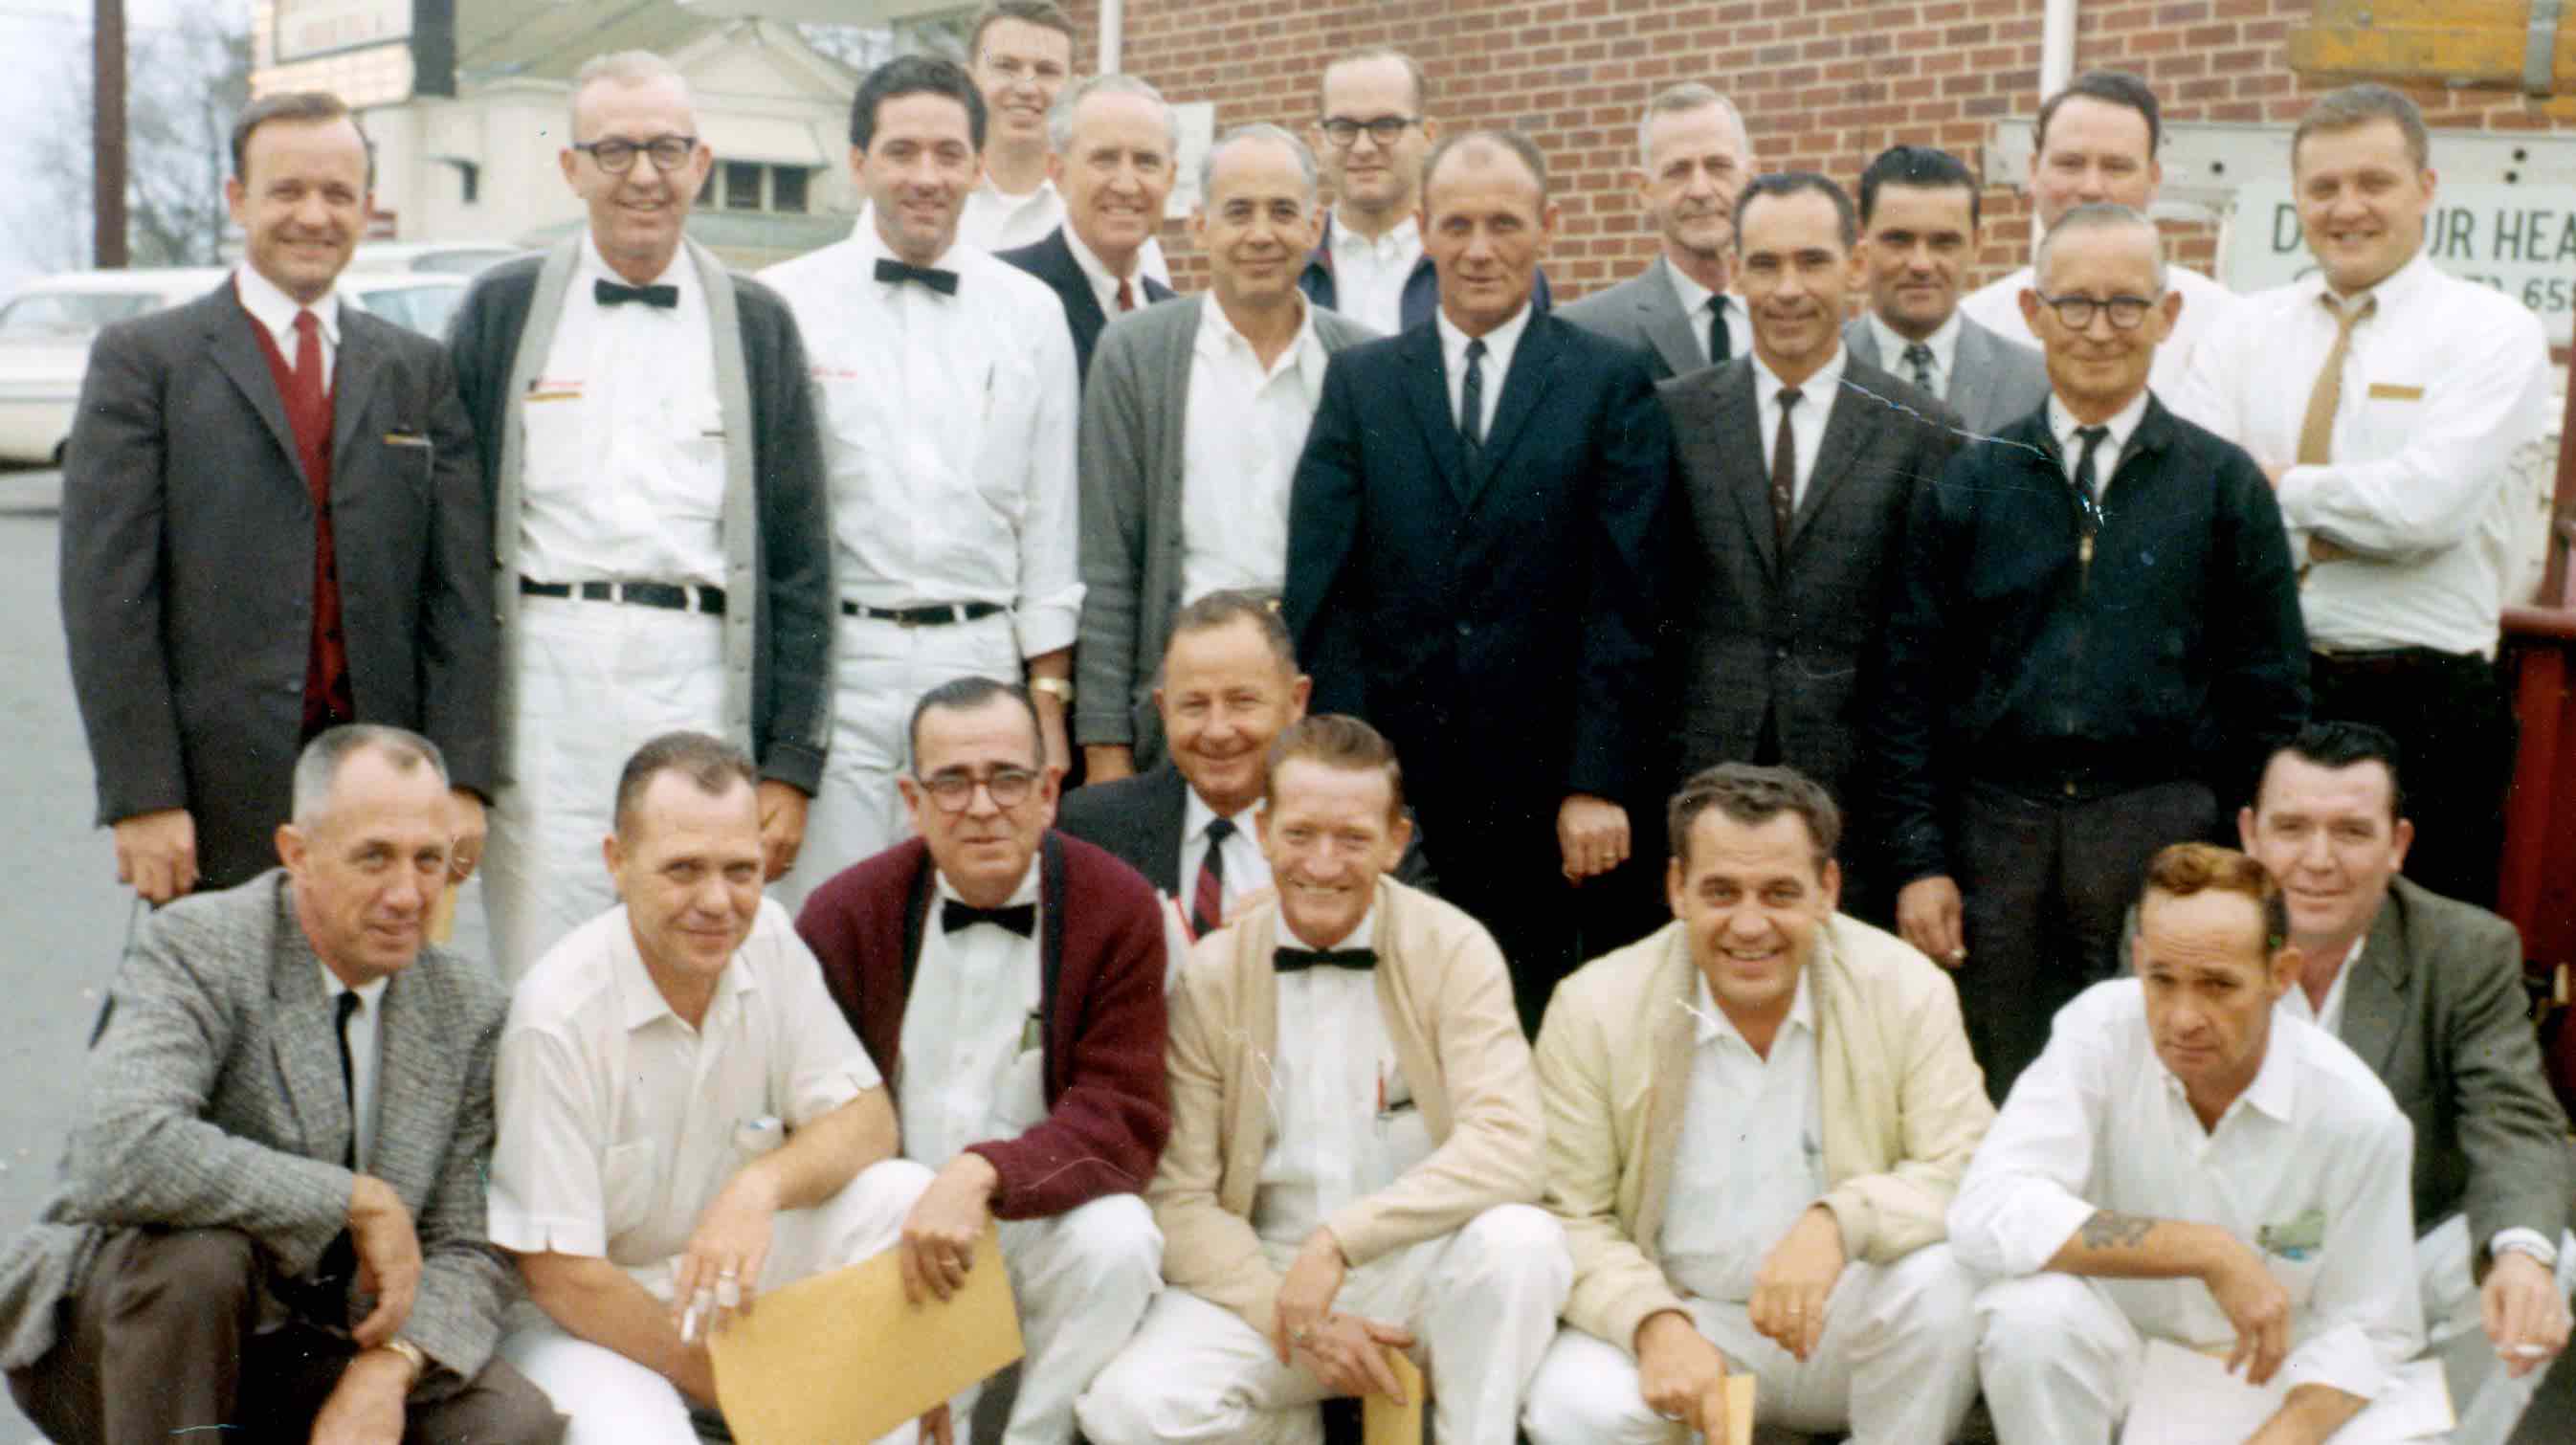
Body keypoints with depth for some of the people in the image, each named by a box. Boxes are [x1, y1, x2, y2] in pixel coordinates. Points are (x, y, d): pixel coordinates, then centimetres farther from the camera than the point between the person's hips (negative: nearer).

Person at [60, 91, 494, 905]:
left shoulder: (417, 371, 12)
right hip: (217, 803, -2)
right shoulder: (143, 359, 3)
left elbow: (461, 590, 6)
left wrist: (463, 778, -2)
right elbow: (106, 596, -3)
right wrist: (141, 798, -10)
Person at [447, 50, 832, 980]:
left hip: (705, 693, 1)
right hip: (545, 695, 0)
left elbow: (800, 562, 9)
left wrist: (793, 764, 3)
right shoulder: (502, 309, 9)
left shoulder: (757, 323, 10)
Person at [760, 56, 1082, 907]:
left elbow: (1050, 525, 11)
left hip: (981, 662, 2)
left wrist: (1049, 701, 8)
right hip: (835, 661, -2)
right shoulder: (786, 303, 2)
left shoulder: (1030, 312, 8)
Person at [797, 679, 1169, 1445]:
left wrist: (984, 1174, -27)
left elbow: (1125, 1116, -9)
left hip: (1045, 1220, -1)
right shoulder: (842, 914, 1)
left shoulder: (1118, 907, -5)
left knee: (1116, 1241, -30)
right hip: (893, 1233, 2)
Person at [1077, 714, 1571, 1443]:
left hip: (1422, 1272, -1)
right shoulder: (1207, 978, -3)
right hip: (1263, 1276, 2)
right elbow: (1180, 1197, -4)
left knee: (1520, 1238, -33)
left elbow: (1507, 1143, -18)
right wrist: (1296, 1323, -16)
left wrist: (1341, 1242, -26)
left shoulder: (1454, 951, -6)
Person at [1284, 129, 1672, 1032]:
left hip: (1542, 788, -1)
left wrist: (1599, 782, -8)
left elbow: (1626, 601, -2)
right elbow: (1322, 590, 3)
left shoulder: (1611, 384, 4)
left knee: (1532, 1021, 4)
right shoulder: (1360, 382, 9)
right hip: (1389, 775, 1)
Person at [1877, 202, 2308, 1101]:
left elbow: (2273, 695, 5)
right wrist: (1918, 859, -1)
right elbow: (1910, 686, 5)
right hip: (1995, 829, 1)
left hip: (2163, 834, -1)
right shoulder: (1968, 483, 6)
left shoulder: (2225, 485, 4)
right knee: (1998, 1101, 8)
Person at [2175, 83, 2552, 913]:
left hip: (2425, 710, -3)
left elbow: (2425, 504, -16)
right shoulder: (2244, 334, 9)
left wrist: (2281, 485, -5)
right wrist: (2350, 512, -13)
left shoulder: (2492, 331, -1)